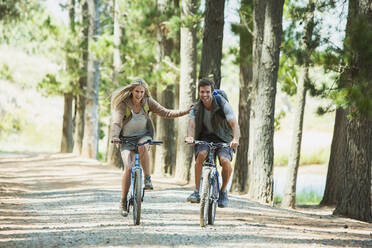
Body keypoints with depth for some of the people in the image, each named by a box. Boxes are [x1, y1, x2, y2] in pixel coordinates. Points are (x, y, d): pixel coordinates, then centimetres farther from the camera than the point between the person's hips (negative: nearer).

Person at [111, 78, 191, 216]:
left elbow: (166, 113, -6)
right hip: (127, 139, -1)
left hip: (144, 135, 1)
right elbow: (116, 123, -27)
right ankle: (123, 202, -8)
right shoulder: (123, 104, -15)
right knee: (128, 167, -20)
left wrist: (186, 112, -16)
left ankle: (147, 179, -23)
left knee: (143, 147, -37)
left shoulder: (147, 102, -6)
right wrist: (114, 137, -46)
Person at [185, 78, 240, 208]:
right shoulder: (196, 108, -6)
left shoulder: (223, 104, -16)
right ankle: (197, 192, -23)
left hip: (223, 139, -2)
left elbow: (234, 124, -27)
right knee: (201, 155, -31)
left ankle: (223, 191, -3)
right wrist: (190, 137, -46)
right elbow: (192, 124, -22)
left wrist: (236, 139, -47)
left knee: (225, 161, -29)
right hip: (205, 137, 2)